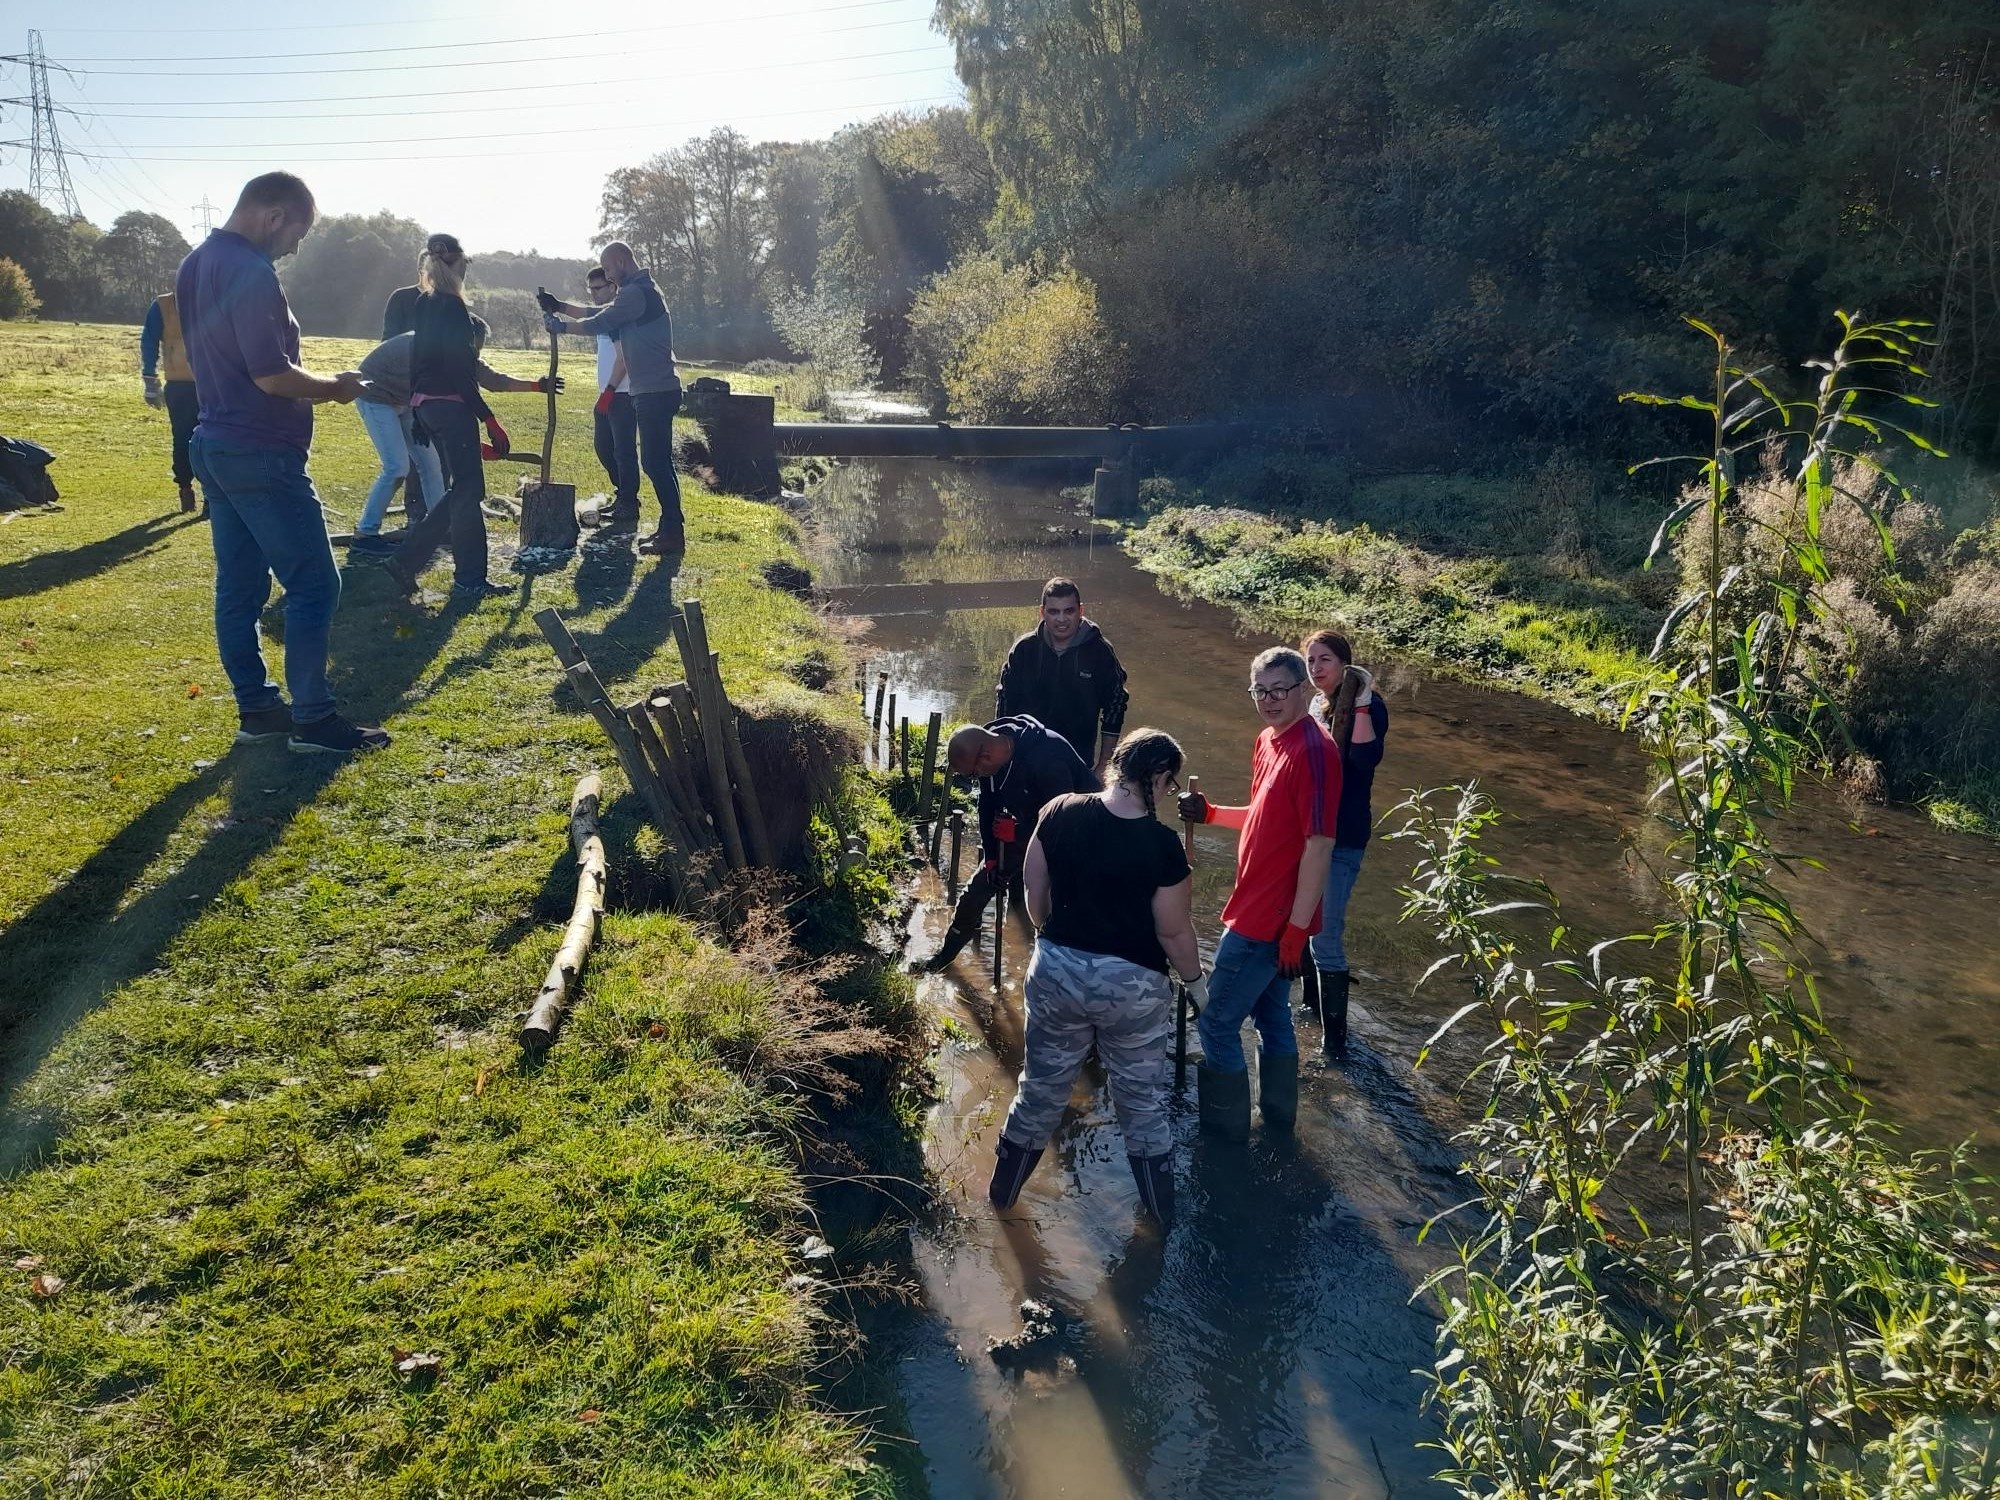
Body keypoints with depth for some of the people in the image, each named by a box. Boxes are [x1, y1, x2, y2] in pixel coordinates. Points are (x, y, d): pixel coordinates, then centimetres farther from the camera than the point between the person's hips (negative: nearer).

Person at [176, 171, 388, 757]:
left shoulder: (195, 265, 13)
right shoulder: (251, 272, -18)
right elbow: (271, 375, -24)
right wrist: (334, 387, -7)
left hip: (214, 445, 10)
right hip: (262, 455, -10)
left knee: (239, 586, 12)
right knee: (313, 584, -4)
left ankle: (256, 707, 19)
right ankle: (312, 719, -1)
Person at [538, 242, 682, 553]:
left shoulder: (636, 293, -14)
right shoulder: (640, 291, 20)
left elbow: (599, 324, -13)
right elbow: (601, 314, 23)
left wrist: (561, 326, 2)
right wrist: (559, 306, 17)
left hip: (656, 393, -11)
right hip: (653, 390, 11)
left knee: (656, 461, -9)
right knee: (657, 460, 12)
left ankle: (673, 532, -8)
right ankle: (670, 527, 15)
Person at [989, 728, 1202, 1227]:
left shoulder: (1060, 813, -9)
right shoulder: (1161, 845, -19)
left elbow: (1034, 890, 1)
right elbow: (1174, 931, -11)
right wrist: (1195, 978, 8)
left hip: (1056, 971, 3)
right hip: (1132, 985, -3)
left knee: (1042, 1086, 21)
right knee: (1142, 1098, 18)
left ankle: (1003, 1189, 38)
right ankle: (1162, 1208, 33)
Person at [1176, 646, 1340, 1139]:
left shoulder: (1313, 751, -21)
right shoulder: (1269, 741, 8)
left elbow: (1319, 844, -23)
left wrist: (1296, 929, -22)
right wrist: (1211, 813, 3)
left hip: (1270, 919, -9)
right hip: (1260, 910, 9)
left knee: (1217, 1020, 2)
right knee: (1271, 1011, 22)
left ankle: (1224, 1120, 18)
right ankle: (1277, 1111, 37)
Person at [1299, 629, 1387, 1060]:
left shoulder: (1368, 706, -13)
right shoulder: (1316, 705, 6)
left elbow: (1365, 758, -30)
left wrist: (1361, 703, -28)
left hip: (1341, 838, -7)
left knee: (1325, 935, -7)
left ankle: (1334, 1034, 4)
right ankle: (1313, 1003, 37)